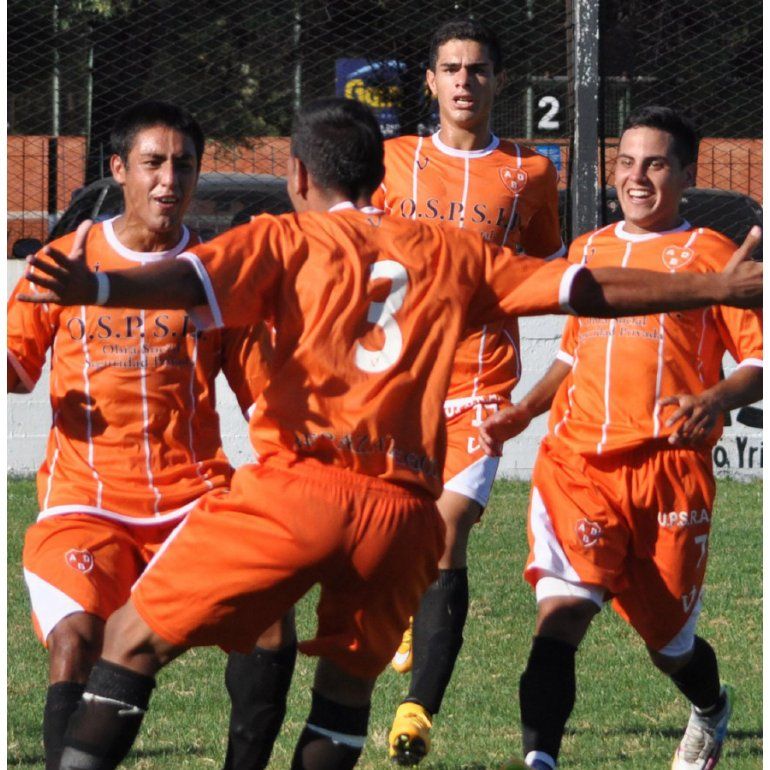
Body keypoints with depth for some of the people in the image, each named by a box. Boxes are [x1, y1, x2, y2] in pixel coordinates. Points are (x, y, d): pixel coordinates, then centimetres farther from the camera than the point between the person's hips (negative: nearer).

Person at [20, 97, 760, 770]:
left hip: (296, 488, -4)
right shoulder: (450, 255, 19)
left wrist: (93, 289, -29)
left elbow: (193, 279, -12)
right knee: (348, 683, 21)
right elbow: (587, 289, 23)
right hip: (402, 510, 4)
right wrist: (718, 288, 34)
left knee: (135, 637, 4)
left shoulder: (286, 239, 8)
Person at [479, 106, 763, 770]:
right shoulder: (587, 252, 18)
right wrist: (522, 412, 17)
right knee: (561, 612, -21)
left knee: (667, 638, 9)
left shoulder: (708, 253, 3)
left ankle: (711, 710, 43)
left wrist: (716, 399, -22)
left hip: (670, 469, -3)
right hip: (578, 464, 3)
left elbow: (759, 356, -2)